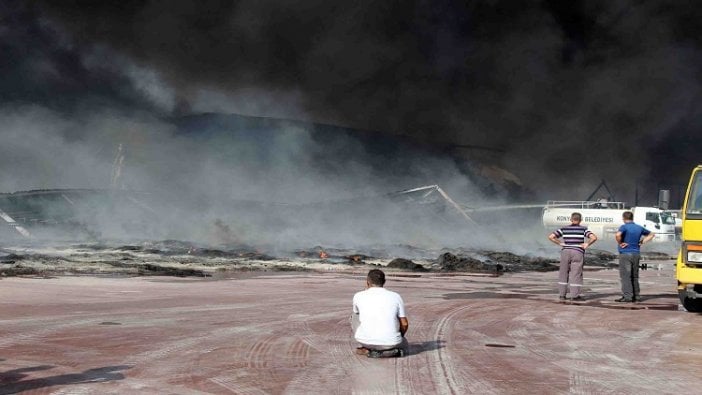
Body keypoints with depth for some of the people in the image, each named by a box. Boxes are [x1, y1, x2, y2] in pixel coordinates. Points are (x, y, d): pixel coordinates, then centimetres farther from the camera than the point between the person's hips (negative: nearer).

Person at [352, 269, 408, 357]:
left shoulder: (358, 296, 5)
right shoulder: (396, 296, 6)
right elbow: (404, 324, 7)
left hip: (365, 341, 0)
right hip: (391, 343, 0)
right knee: (403, 345, 35)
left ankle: (367, 349, 14)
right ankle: (391, 351, 1)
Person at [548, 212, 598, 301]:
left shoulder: (564, 229, 6)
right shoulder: (583, 229, 1)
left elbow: (551, 237, 2)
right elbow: (594, 237, -12)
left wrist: (560, 243, 5)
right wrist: (587, 244, -1)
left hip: (565, 252, 2)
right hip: (578, 252, -2)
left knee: (564, 273, 10)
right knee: (576, 274, -1)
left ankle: (562, 294, 11)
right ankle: (574, 295, -3)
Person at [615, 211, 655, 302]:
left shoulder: (624, 227, -10)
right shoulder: (639, 228, 9)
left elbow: (617, 235, -31)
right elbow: (651, 234, 21)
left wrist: (620, 243, -14)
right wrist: (642, 242, 11)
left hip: (625, 254, -6)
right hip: (636, 254, 6)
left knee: (625, 276, -4)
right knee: (635, 276, 14)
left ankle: (627, 296, -8)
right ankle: (636, 296, 16)